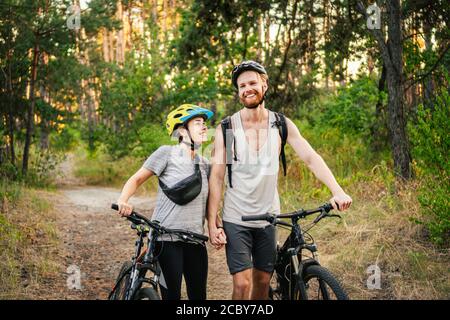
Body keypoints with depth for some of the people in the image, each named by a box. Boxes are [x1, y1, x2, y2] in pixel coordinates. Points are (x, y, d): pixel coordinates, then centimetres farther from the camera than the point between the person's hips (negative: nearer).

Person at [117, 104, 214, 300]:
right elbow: (137, 178, -3)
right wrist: (123, 200, -21)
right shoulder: (167, 153, -3)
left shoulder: (205, 165, 13)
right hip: (167, 239, -5)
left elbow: (209, 204, 16)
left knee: (198, 295, 7)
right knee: (172, 295, -4)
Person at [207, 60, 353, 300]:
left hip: (268, 218, 3)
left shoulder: (282, 125, 0)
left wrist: (337, 191, -22)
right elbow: (216, 177, -6)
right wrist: (212, 224, -11)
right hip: (235, 219, -2)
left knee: (263, 281, 11)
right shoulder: (226, 129, -5)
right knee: (243, 284, -10)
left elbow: (312, 159, -7)